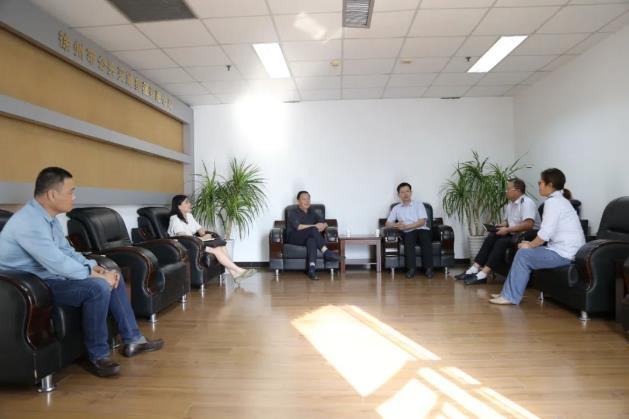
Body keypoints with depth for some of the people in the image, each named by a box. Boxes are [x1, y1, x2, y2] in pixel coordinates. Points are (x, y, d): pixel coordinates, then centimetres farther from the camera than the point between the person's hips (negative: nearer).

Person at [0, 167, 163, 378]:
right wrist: (95, 275, -19)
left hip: (49, 275, 10)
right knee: (98, 287, -30)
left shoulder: (48, 217, 8)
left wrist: (94, 267, -4)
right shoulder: (28, 222, -25)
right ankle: (97, 356, -12)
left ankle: (133, 340, 9)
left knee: (113, 277, 6)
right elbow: (58, 262, -30)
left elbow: (67, 251, 13)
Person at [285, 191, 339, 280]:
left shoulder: (313, 213, 21)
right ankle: (326, 252, -42)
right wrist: (315, 226, -19)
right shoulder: (292, 212, 5)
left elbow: (325, 223, 8)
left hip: (308, 238, 3)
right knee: (312, 229, -33)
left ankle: (311, 268, -56)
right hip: (294, 238, -3)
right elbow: (298, 227, -13)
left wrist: (322, 226, -18)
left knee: (311, 239, -37)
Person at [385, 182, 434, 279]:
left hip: (422, 230, 0)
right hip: (409, 233, 0)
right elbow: (387, 224, 13)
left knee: (424, 234, -35)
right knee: (409, 238, -35)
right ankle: (411, 268, -38)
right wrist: (396, 225, -10)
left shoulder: (419, 205, 15)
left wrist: (406, 226, -12)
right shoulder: (396, 208, 21)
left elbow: (422, 222, 1)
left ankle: (428, 268, -34)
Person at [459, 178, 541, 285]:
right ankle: (474, 269, -17)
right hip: (513, 234, 9)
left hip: (526, 236, -9)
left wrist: (507, 230, -25)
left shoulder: (527, 203, -15)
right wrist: (501, 226, 1)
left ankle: (482, 275, -32)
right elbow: (507, 220, 24)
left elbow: (528, 224, -28)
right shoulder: (510, 203, 13)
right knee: (490, 238, -9)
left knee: (502, 242, -28)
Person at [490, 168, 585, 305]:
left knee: (523, 255, -10)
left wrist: (530, 245, -7)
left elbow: (546, 233, -22)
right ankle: (508, 292, 13)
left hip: (564, 254, -10)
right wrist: (532, 244, 8)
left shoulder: (552, 201, -14)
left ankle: (511, 296, -4)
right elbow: (550, 231, 16)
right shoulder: (561, 200, 18)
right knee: (524, 252, 12)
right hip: (568, 251, 10)